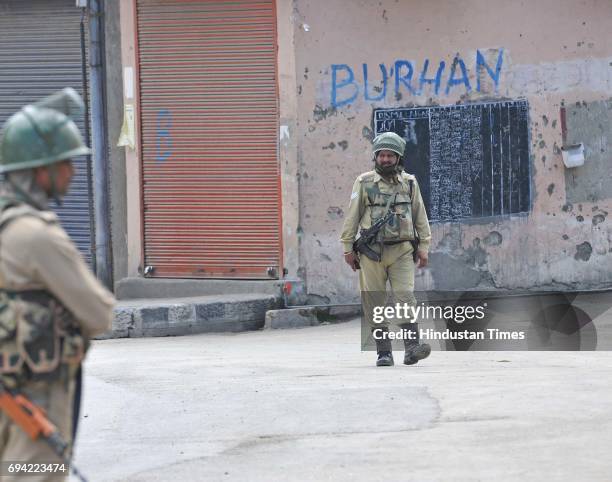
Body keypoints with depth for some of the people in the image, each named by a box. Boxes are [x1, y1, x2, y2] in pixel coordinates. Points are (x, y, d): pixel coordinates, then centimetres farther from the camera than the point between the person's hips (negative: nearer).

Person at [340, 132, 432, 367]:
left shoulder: (409, 182, 9)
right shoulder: (364, 182, 4)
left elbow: (420, 217, 12)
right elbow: (352, 217, 5)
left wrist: (423, 247, 6)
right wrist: (348, 248, 1)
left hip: (402, 251, 0)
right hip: (371, 252, 0)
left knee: (405, 296, -14)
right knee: (374, 303, 0)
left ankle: (411, 347, -19)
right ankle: (383, 352, 4)